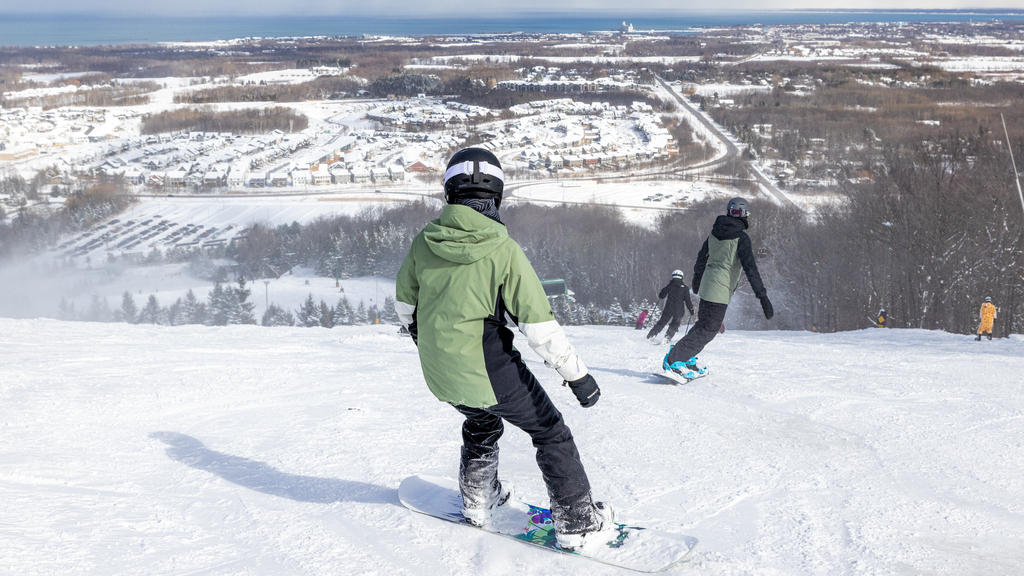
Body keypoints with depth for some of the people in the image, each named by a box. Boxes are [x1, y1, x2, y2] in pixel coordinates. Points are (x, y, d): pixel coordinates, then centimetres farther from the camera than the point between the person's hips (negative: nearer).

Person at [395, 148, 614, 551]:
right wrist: (577, 374, -11)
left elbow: (404, 302, 12)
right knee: (549, 431, 12)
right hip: (487, 369, -5)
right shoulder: (503, 250, -17)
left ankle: (477, 498, 44)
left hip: (439, 372, 5)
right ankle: (577, 522, 14)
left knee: (482, 421, 33)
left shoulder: (423, 243, -4)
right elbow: (539, 325, -18)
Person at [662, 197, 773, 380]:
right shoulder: (741, 238, -14)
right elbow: (750, 268, -18)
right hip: (721, 290, -8)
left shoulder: (715, 231, 8)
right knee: (707, 330, -5)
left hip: (707, 284, 8)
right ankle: (673, 361, -9)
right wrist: (763, 296, -18)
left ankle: (687, 359, 21)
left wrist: (697, 278, 39)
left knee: (705, 323, 21)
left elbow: (702, 256, 21)